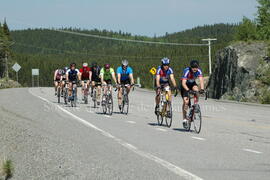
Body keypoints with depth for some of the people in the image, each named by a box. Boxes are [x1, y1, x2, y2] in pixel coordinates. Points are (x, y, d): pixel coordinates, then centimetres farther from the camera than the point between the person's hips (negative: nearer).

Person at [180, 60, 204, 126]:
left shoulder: (199, 71, -23)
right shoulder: (187, 71, -33)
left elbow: (201, 80, -33)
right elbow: (183, 83, -39)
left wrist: (202, 89, -50)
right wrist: (188, 90, -54)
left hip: (192, 83, 3)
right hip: (185, 85, -3)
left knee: (196, 89, -32)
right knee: (186, 101, -15)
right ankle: (184, 118, -5)